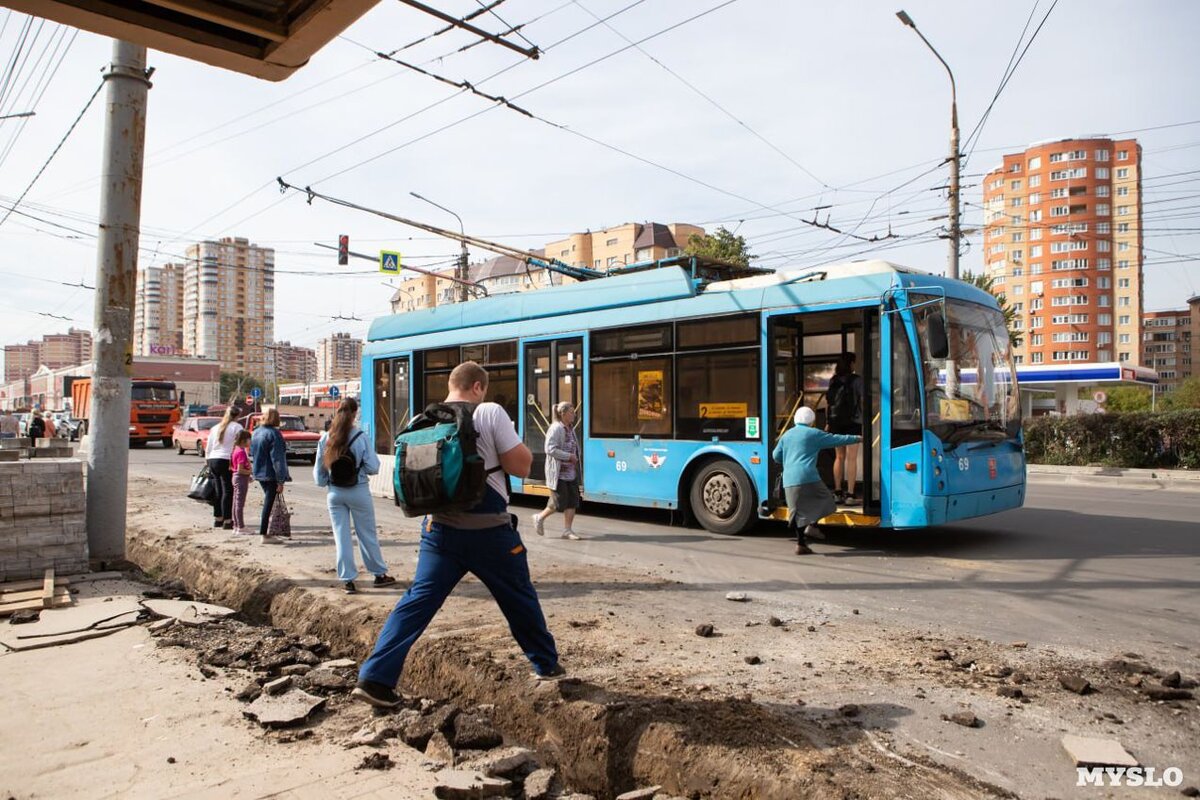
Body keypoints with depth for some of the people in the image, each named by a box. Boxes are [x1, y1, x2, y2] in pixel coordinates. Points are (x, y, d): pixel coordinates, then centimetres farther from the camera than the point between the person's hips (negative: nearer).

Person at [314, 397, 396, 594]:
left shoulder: (325, 439, -2)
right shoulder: (361, 437, -12)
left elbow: (319, 471, 4)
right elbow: (373, 467, -12)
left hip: (335, 493, 3)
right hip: (358, 491, -2)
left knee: (341, 536, 9)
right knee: (367, 534, 11)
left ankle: (347, 579, 12)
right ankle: (379, 574, 23)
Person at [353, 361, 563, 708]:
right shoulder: (490, 413, -11)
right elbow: (521, 466, -11)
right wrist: (513, 440, 6)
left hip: (442, 530, 4)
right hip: (490, 532, -3)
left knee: (417, 601, 6)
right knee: (520, 599, 15)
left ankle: (375, 678, 0)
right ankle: (547, 665, 31)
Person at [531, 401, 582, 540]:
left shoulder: (570, 428, 12)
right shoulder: (556, 428, -15)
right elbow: (550, 449, -22)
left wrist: (575, 458, 4)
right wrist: (569, 456, -19)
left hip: (571, 473, 8)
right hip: (558, 473, -8)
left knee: (572, 502, 5)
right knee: (559, 503, -2)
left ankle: (568, 530, 12)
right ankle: (540, 517, 22)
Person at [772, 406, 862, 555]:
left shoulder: (786, 435, 17)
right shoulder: (813, 434, 3)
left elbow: (776, 456, 21)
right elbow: (836, 439, 9)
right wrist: (856, 439, 21)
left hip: (789, 480, 5)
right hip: (808, 477, -5)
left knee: (798, 511, 8)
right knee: (823, 500, 14)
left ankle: (801, 544, 5)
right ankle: (812, 525, -4)